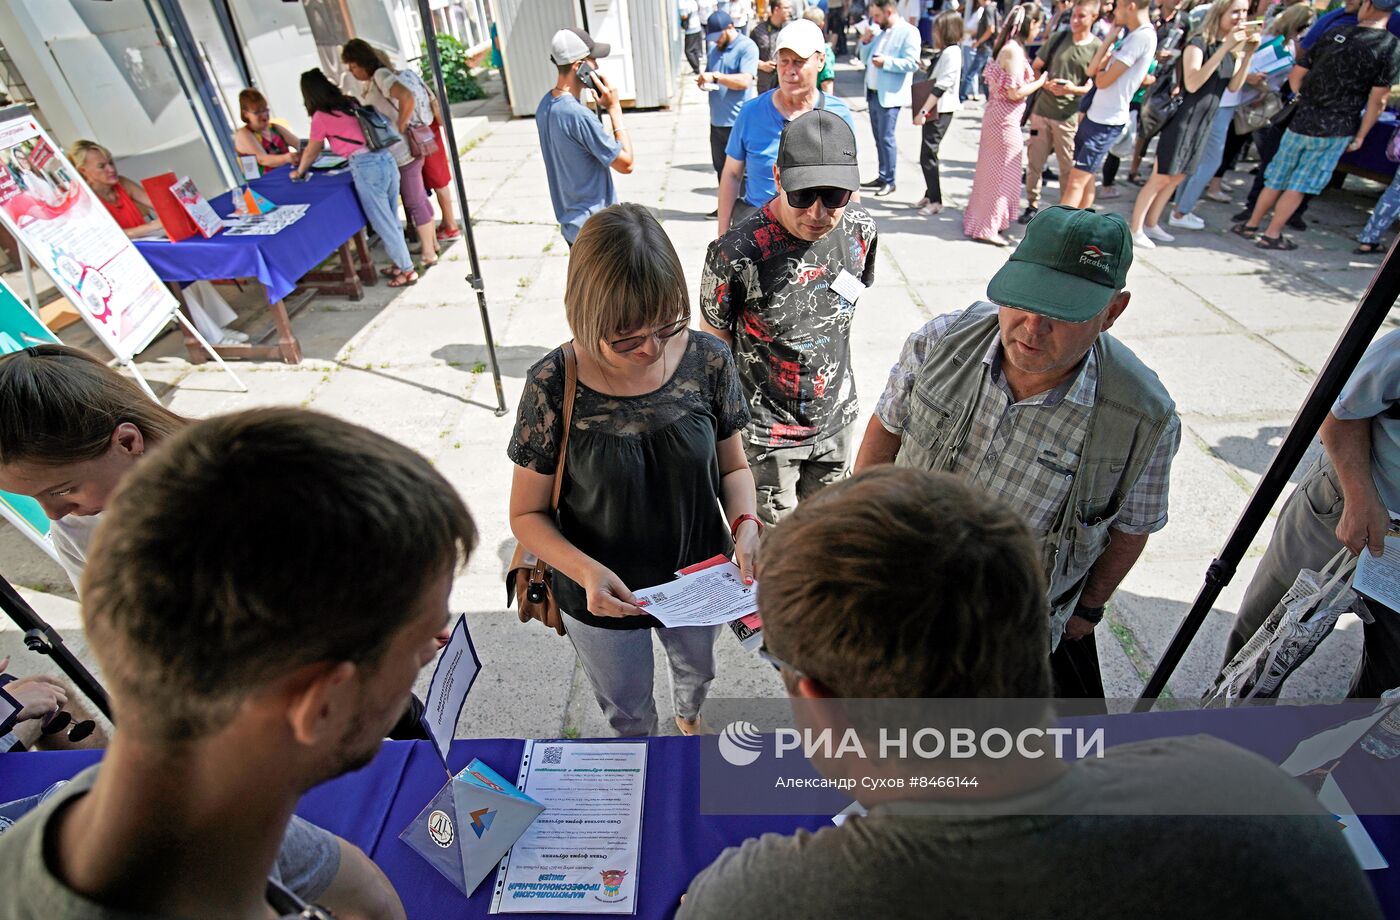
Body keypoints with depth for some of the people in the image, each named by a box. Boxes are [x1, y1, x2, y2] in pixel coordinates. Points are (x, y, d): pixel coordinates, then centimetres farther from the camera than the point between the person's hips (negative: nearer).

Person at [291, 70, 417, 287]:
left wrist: (299, 172, 34)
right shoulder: (350, 103, 19)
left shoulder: (321, 117, 3)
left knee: (384, 224, 3)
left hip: (366, 167, -6)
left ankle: (408, 271, 9)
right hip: (387, 159, 7)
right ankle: (401, 263, 24)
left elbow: (310, 152, 18)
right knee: (392, 220, 15)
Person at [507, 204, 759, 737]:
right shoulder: (553, 386, -26)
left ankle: (689, 717, 73)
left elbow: (733, 467, -5)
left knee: (696, 670, 35)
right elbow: (527, 515, -16)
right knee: (627, 712, 29)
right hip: (603, 596, -1)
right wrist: (585, 570, -33)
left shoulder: (707, 360, -20)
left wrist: (744, 524, -25)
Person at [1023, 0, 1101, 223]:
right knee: (1034, 162, 7)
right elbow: (1035, 68, 10)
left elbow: (1095, 86, -2)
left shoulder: (1098, 48, -3)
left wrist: (1074, 89, -21)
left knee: (1068, 167, 4)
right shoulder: (1056, 38, 4)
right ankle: (1032, 205, 21)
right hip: (1042, 111, 2)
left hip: (1069, 116, -2)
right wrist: (1045, 83, -10)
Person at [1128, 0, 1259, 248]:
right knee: (1160, 179, -6)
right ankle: (1135, 228, 1)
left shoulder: (1234, 48, 10)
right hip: (1183, 120, -8)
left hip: (1205, 122, 8)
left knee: (1177, 178, 12)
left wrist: (1249, 54, -7)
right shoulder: (1199, 43, -12)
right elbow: (1192, 83, -25)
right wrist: (1224, 47, -26)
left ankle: (1151, 224, 21)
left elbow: (1234, 87, 5)